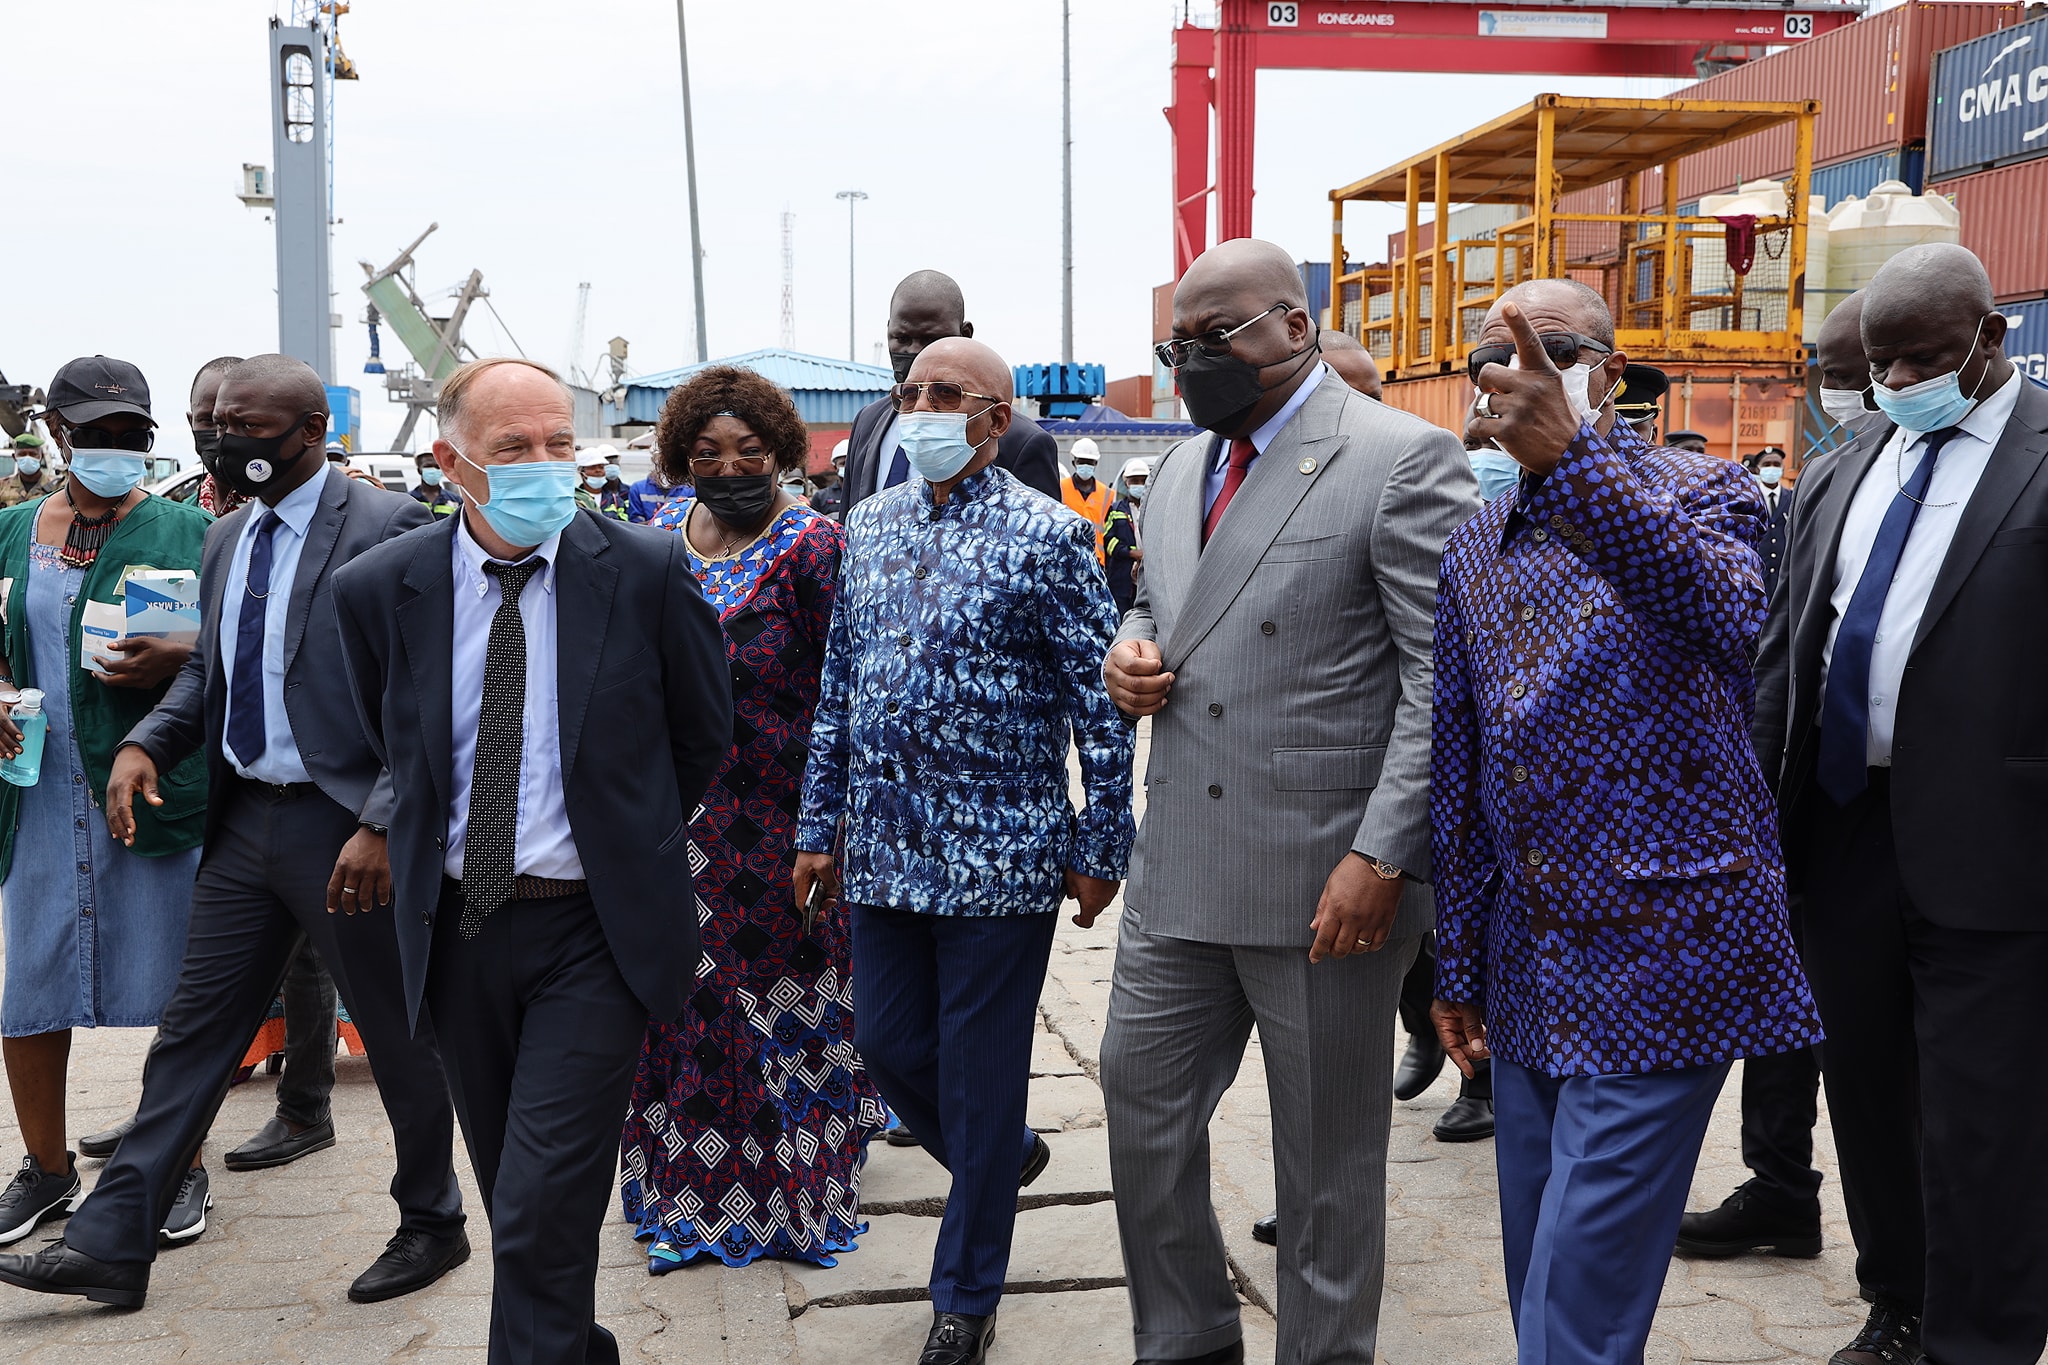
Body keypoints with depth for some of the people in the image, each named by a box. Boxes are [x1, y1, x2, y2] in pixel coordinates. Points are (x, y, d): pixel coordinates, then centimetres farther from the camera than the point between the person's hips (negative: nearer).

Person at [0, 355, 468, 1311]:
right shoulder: (227, 536, 11)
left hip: (345, 829, -7)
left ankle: (432, 1226, 27)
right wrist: (145, 744, 3)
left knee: (400, 1040, 8)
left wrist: (383, 825, -22)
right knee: (193, 1029, 12)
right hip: (244, 820, 7)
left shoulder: (388, 530, -14)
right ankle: (111, 1244, 20)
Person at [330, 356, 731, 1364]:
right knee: (513, 1195, 16)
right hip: (457, 928, 4)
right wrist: (446, 845, 12)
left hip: (593, 928, -3)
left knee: (543, 1211, -9)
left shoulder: (648, 572, -9)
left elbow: (702, 733, 5)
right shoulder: (380, 590, -3)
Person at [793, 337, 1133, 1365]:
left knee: (978, 1075, 3)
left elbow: (1101, 705, -8)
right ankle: (1005, 1159, 42)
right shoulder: (869, 527, 9)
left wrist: (1101, 849, -8)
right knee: (888, 1046, 13)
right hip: (884, 849, 6)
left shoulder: (1047, 537, -9)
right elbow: (838, 689, 13)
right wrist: (820, 828, 11)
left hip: (1001, 855, -5)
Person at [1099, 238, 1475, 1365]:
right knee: (1141, 1105, 13)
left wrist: (1384, 857, -20)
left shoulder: (1405, 460, -9)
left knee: (1326, 1155, 8)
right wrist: (1127, 653, 4)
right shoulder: (1179, 474, 14)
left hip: (1327, 882, -7)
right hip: (1178, 872, 7)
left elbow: (1446, 677, -14)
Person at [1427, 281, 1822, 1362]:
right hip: (1529, 971, 6)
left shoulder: (1700, 492, -5)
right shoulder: (1473, 550, 11)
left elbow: (1727, 610, -31)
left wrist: (1570, 457, -44)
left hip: (1662, 959, -6)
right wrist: (1457, 965, 14)